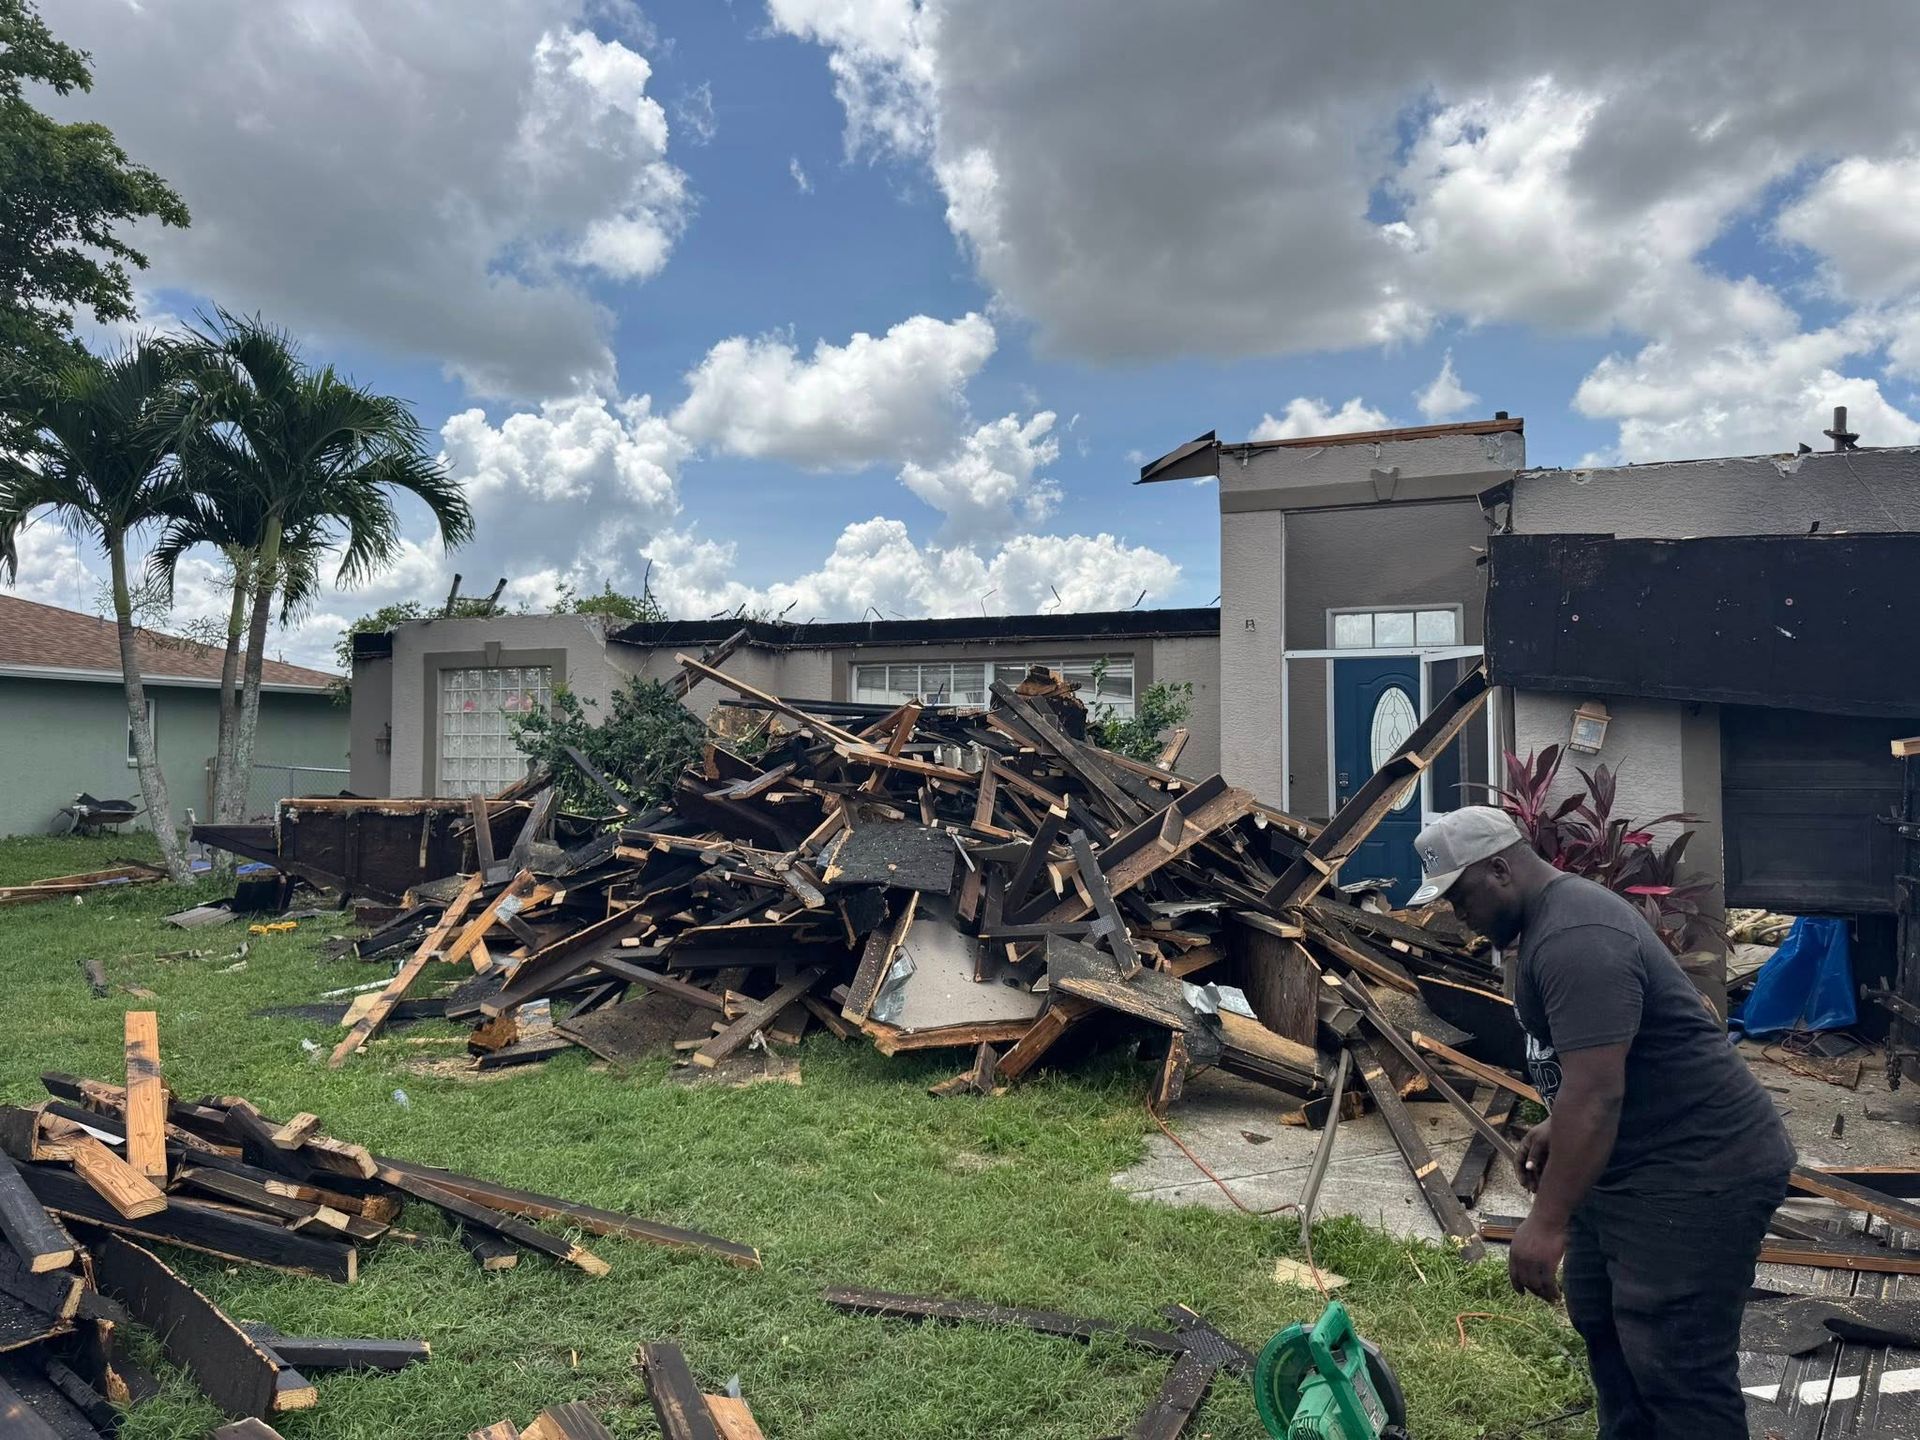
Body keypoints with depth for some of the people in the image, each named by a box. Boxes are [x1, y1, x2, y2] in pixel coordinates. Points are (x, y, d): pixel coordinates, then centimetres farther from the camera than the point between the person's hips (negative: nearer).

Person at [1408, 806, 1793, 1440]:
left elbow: (1595, 1094, -31)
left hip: (1700, 1173, -11)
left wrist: (1547, 1221, -28)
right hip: (1628, 1160, 11)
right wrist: (1555, 1126, 18)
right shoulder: (1549, 917, 7)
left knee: (1677, 1367, -4)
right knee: (1600, 1321, 19)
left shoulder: (1576, 937, -27)